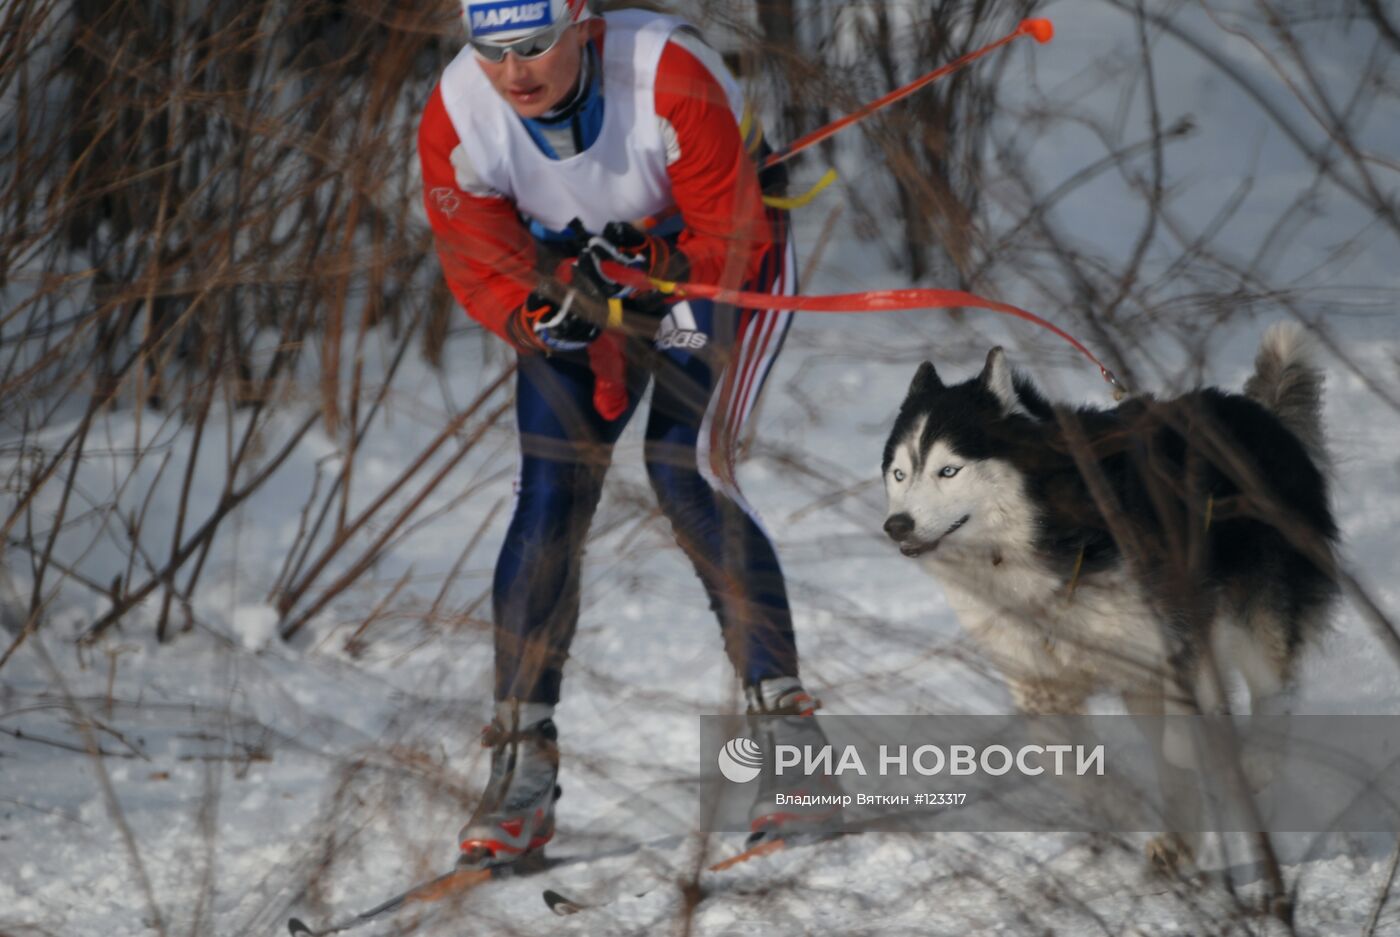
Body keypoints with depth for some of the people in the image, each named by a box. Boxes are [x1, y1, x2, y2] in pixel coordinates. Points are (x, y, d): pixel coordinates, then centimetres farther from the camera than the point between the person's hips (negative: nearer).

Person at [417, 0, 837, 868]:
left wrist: (656, 270, -40)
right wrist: (548, 314, -34)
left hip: (726, 263, -4)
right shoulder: (456, 122, -24)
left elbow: (730, 238, -26)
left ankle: (789, 730, -13)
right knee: (551, 491, -11)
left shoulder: (672, 79, -35)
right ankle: (523, 771, -5)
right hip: (578, 279, 4)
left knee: (687, 465, -22)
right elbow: (480, 266, -16)